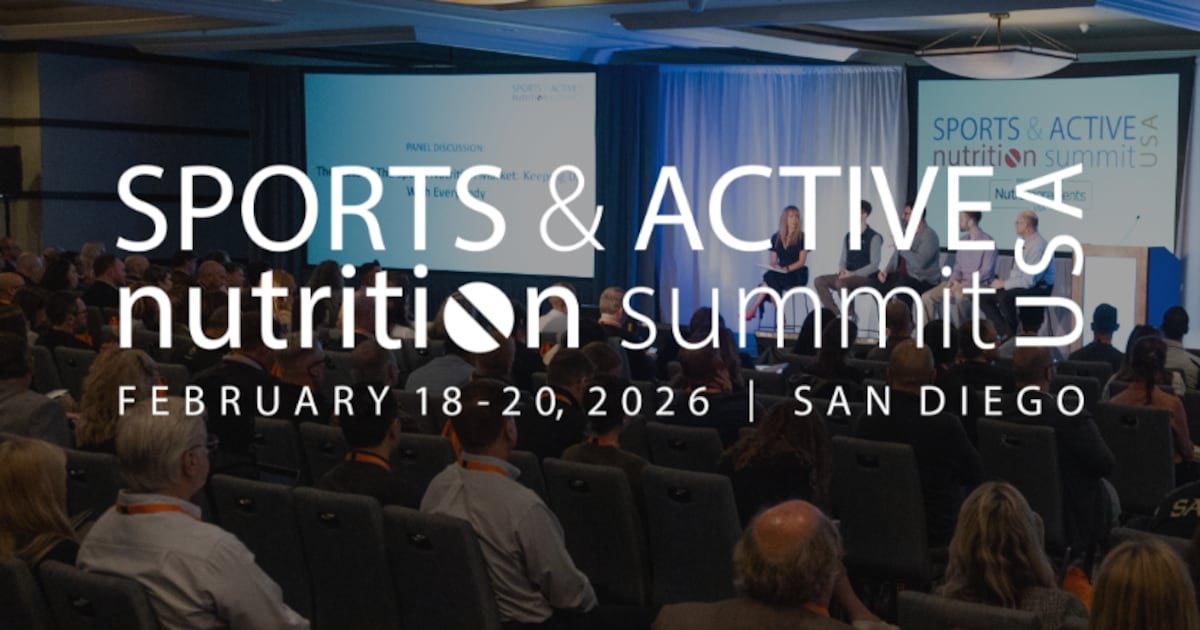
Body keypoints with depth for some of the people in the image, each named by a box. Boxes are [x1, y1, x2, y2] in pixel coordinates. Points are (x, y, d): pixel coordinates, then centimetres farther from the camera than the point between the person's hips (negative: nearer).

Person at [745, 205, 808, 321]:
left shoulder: (802, 237, 0)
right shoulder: (776, 238, 11)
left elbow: (801, 261, -7)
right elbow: (773, 261, 11)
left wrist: (786, 269, -23)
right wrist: (775, 267, -13)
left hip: (797, 274, -4)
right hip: (780, 274, 4)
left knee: (770, 277, -31)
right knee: (772, 282, -33)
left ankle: (753, 309, -30)